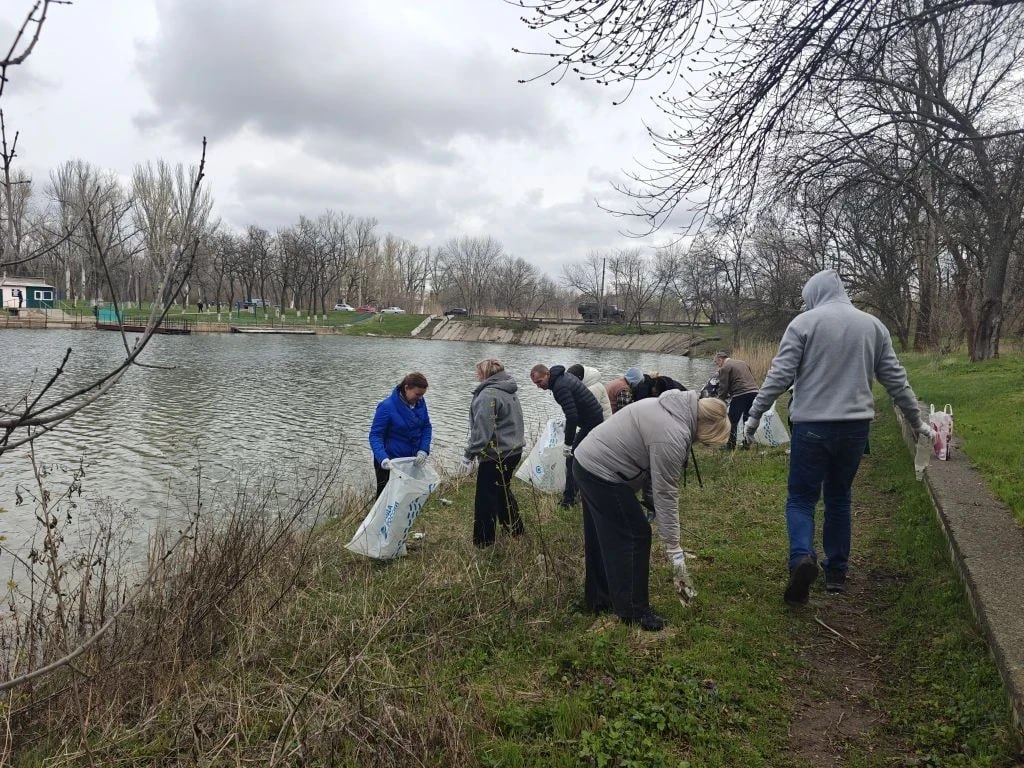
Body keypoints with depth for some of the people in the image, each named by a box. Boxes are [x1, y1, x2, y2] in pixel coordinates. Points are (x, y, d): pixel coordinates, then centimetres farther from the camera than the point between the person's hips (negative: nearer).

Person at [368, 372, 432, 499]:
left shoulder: (420, 403, -3)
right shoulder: (387, 406, -19)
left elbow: (427, 427, 7)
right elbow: (375, 435, -17)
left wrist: (424, 450, -9)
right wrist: (383, 459, -32)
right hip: (390, 462, -5)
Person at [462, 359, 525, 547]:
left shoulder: (488, 394, -19)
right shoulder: (509, 392, 12)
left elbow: (482, 430, -23)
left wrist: (469, 454, -16)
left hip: (495, 456, -10)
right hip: (513, 451, 10)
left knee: (486, 498, 1)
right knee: (503, 491, 25)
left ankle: (483, 542, 8)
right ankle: (515, 531, 36)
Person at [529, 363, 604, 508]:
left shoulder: (560, 387, -22)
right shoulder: (564, 377, 9)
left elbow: (572, 417, -27)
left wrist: (568, 444, -22)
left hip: (590, 423, -10)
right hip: (596, 419, 10)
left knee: (572, 459, -5)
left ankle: (569, 499, -1)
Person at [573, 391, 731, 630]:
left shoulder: (675, 405, 5)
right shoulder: (672, 437, -24)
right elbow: (666, 494, -20)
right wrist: (673, 548, -13)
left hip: (587, 460, 10)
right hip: (601, 473, -10)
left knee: (602, 537, 19)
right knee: (634, 536, -2)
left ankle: (598, 599, 32)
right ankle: (632, 610, 9)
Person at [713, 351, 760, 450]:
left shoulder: (724, 368, -1)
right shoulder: (742, 363, 22)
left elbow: (723, 388, -6)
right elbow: (754, 379, 23)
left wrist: (720, 400, 5)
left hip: (740, 394, -7)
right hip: (754, 392, 8)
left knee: (732, 422, 2)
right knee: (747, 420, 17)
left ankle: (730, 445, 3)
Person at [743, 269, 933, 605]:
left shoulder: (805, 322, -4)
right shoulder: (873, 325, 9)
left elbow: (780, 375, -10)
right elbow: (896, 379, 12)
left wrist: (755, 414, -2)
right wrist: (917, 420, 22)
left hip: (812, 426, -4)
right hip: (855, 426, 4)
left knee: (801, 497, 5)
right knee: (839, 498, 17)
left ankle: (802, 557, -19)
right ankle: (836, 572, 23)